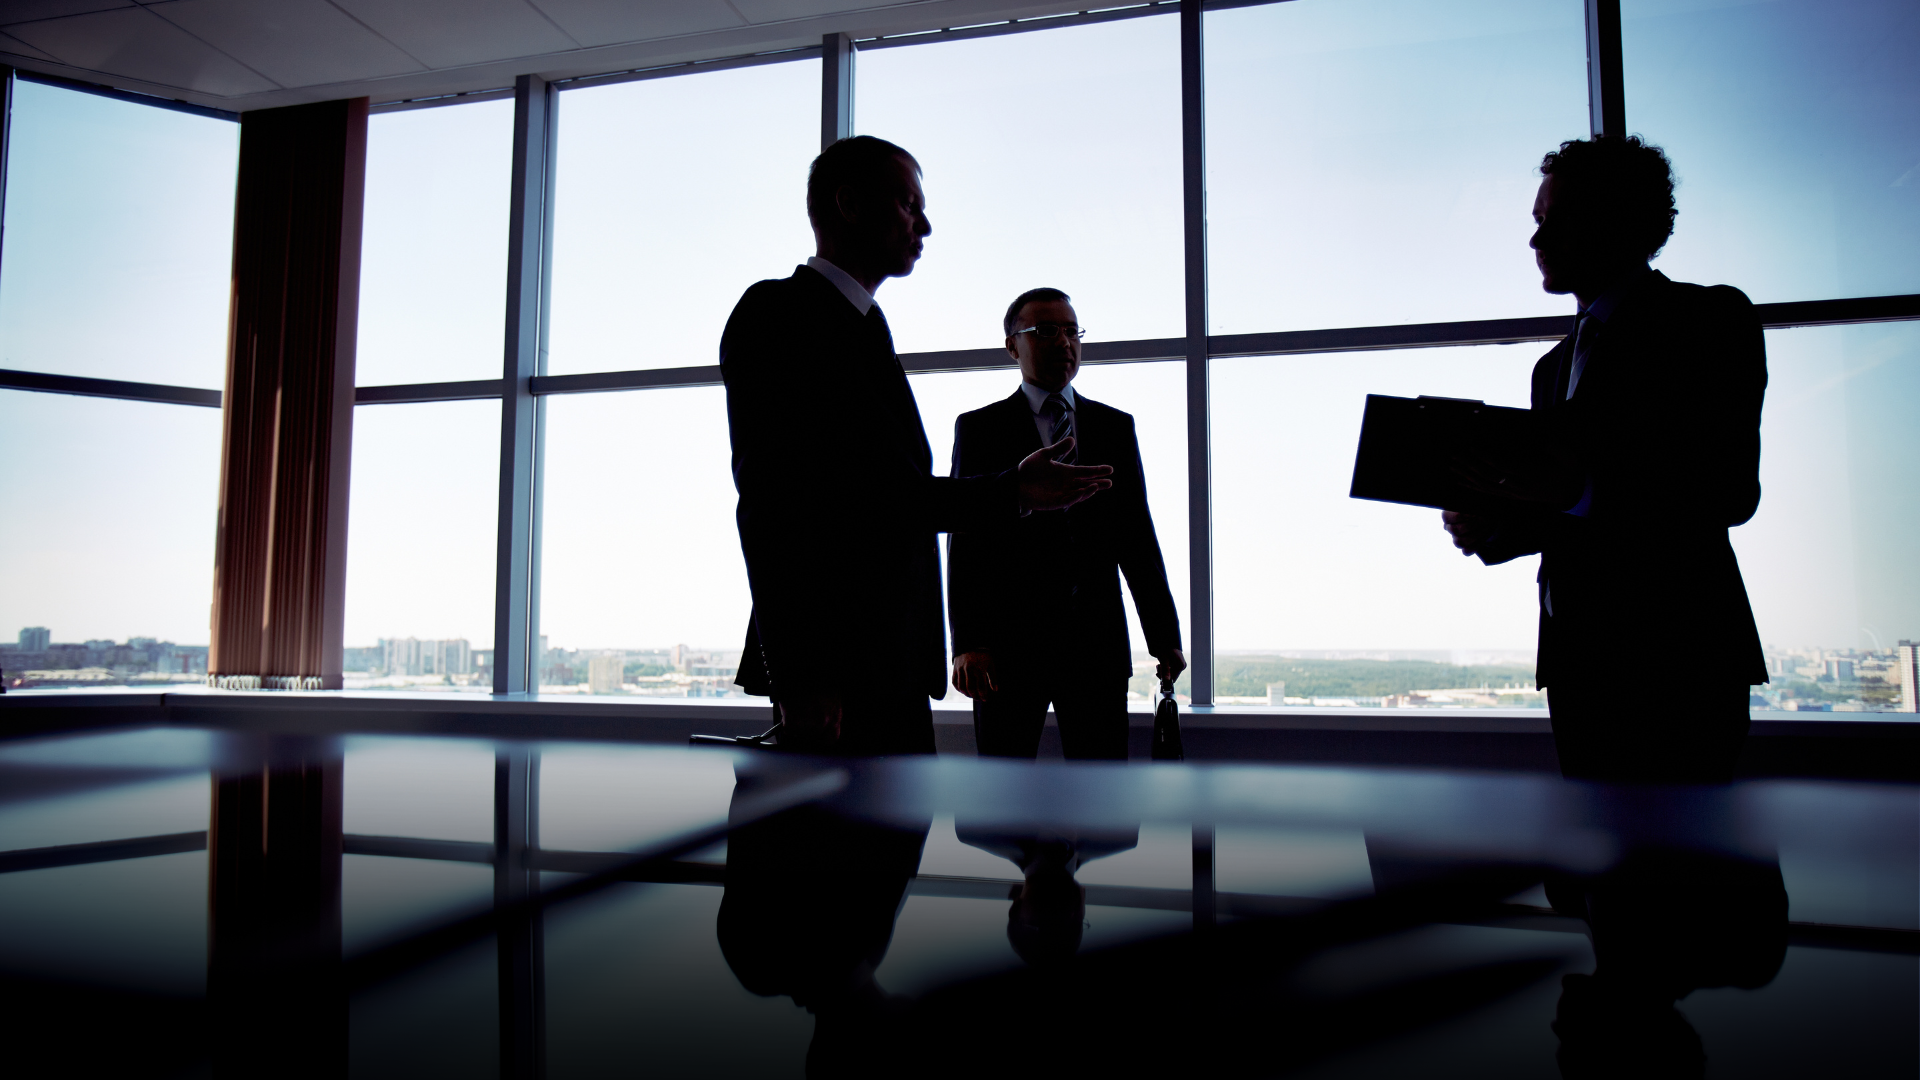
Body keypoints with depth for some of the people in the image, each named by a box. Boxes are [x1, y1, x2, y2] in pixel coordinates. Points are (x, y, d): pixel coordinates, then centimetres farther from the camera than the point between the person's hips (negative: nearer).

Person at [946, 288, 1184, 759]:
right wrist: (966, 643, -11)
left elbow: (1137, 535, 12)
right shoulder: (979, 428, 6)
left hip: (1098, 641, 2)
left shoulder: (1115, 426, 14)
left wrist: (1164, 637, 8)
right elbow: (965, 541, -1)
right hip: (1007, 644, -2)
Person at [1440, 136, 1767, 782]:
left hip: (1672, 650, -6)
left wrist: (1576, 484, -23)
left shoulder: (1711, 318, 0)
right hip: (1580, 654, 6)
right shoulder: (1559, 361, 21)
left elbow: (1732, 492, -11)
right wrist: (1493, 530, 0)